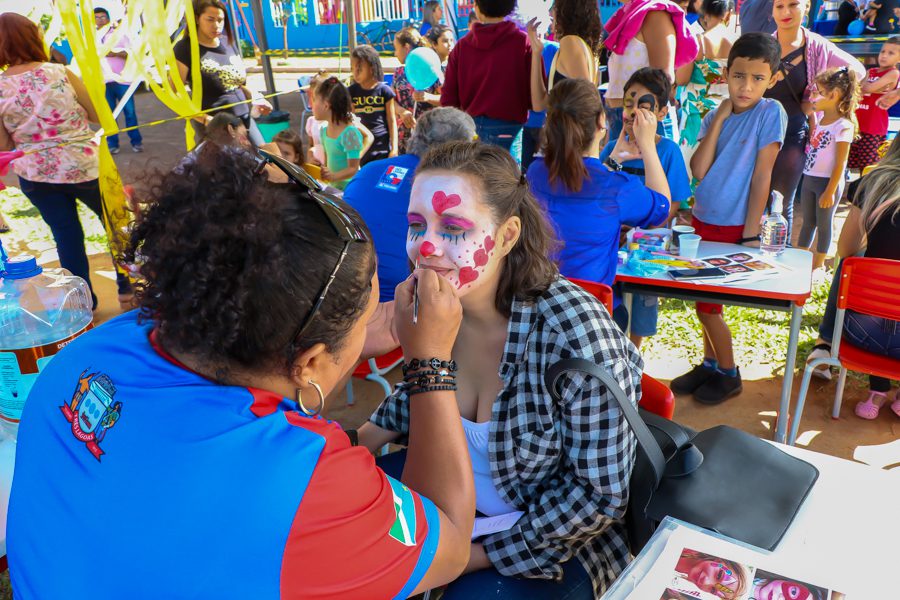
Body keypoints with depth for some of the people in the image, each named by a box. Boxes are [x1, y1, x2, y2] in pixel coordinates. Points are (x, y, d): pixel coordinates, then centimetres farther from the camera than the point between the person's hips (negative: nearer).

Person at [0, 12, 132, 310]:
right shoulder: (60, 72, -11)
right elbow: (99, 116, -2)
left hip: (35, 175, 2)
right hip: (84, 165, -2)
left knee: (66, 236, 13)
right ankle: (128, 286, 27)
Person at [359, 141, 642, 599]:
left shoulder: (576, 335, -29)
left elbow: (601, 495, -21)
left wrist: (481, 554, -18)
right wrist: (365, 439, 0)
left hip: (554, 547, -5)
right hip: (453, 498, 5)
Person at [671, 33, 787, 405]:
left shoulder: (770, 113, -10)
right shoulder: (715, 116, 4)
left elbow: (761, 177, -13)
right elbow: (698, 171, -9)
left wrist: (750, 236, -15)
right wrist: (719, 119, -11)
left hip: (735, 227, -5)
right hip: (703, 221, 5)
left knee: (707, 304, 0)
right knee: (707, 300, 13)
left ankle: (728, 374, 20)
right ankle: (710, 363, 32)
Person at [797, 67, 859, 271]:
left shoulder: (843, 126, -16)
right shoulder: (819, 118, 7)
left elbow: (840, 163, -17)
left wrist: (830, 191, -18)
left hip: (827, 182, -7)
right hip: (809, 179, 7)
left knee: (824, 224, 6)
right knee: (808, 222, 16)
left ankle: (818, 264, 17)